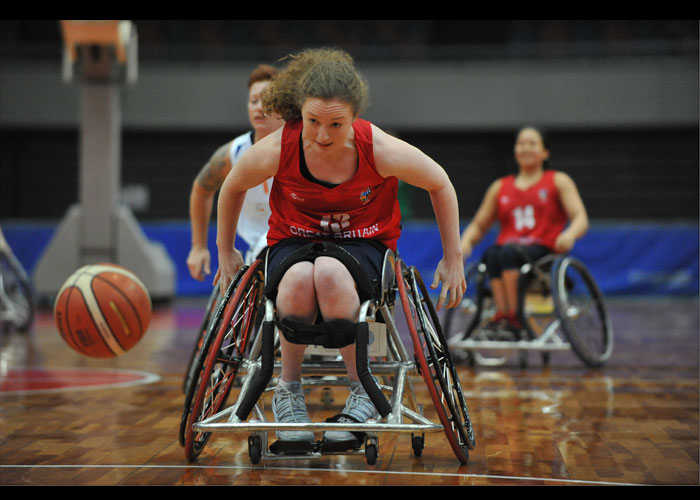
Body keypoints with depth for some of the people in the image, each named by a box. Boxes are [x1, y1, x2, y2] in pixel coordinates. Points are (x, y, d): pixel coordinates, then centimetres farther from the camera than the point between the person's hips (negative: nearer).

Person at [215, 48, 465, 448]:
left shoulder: (382, 151, -22)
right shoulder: (278, 150, -20)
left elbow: (440, 185, -2)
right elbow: (233, 188, 4)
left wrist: (453, 261, 3)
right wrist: (226, 252, 14)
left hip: (364, 247, -1)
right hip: (293, 244, 1)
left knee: (329, 274, -39)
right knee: (300, 279, -38)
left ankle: (362, 389, -18)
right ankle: (289, 388, -14)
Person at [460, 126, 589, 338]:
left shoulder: (559, 181, 15)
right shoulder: (500, 187, 23)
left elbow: (581, 218, 2)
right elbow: (479, 225, 23)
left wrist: (570, 234, -23)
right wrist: (465, 241, -2)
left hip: (543, 251, -3)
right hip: (508, 250, 3)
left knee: (509, 251, -36)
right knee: (491, 254, -34)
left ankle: (513, 318, -42)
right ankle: (501, 316, -46)